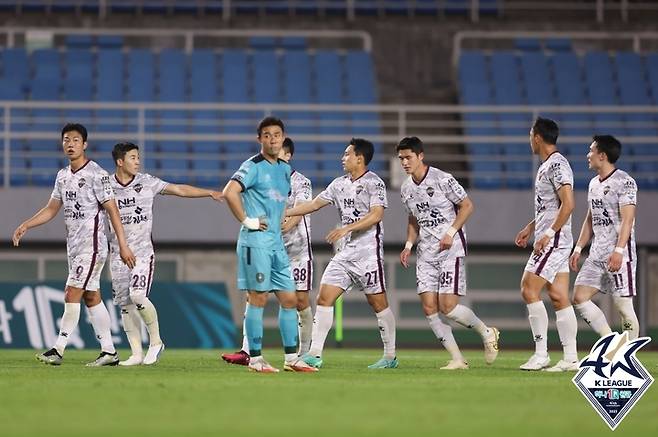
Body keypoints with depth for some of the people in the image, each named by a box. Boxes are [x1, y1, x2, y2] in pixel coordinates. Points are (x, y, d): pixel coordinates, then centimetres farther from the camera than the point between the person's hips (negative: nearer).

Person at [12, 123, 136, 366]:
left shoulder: (96, 175, -11)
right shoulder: (63, 176, 12)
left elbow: (112, 210, -13)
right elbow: (51, 209, 18)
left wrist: (123, 246, -16)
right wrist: (25, 225, 5)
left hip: (92, 246, -8)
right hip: (74, 246, 8)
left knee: (72, 295, -12)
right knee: (91, 298, 8)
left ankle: (58, 350, -13)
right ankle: (109, 352, 12)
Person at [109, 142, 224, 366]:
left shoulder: (146, 182, 1)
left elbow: (179, 190, 4)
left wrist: (210, 193, 0)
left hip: (142, 251, -2)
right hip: (118, 253, 2)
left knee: (138, 296, -18)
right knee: (125, 305, 1)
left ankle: (155, 341, 2)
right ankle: (136, 354, 9)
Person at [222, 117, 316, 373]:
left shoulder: (285, 169, 16)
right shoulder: (253, 166, -8)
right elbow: (229, 192, -22)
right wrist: (246, 221, -18)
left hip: (277, 243, 8)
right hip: (256, 241, -8)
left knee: (289, 299, 7)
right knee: (258, 298, -6)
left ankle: (291, 358, 13)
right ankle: (255, 359, -1)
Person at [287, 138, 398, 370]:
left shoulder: (374, 183, -8)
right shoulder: (339, 184, 14)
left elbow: (376, 215, -19)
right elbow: (314, 204, 19)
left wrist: (347, 228, -26)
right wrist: (282, 213, 15)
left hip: (368, 252, -7)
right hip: (345, 253, 7)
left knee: (378, 303, -2)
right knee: (324, 298, -2)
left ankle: (390, 356, 7)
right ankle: (315, 354, -4)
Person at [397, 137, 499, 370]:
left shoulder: (442, 179, -12)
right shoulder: (406, 189, 9)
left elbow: (467, 205, -6)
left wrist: (451, 232, -16)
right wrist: (408, 245, 10)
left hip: (450, 248, -7)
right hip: (426, 253, 7)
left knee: (447, 306, -14)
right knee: (429, 308, -4)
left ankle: (487, 333, 13)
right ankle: (457, 359, 4)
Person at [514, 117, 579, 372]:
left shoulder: (557, 165, -14)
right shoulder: (547, 165, 18)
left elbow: (568, 204, -22)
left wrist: (548, 233, -22)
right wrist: (530, 228, 27)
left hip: (554, 239, -10)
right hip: (549, 240, 10)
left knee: (529, 289, -11)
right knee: (559, 297, 6)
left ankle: (541, 354, -10)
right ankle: (571, 358, 5)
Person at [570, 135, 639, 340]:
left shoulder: (624, 182, -10)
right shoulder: (594, 183, 16)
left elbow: (627, 219, -17)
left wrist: (618, 251, -25)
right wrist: (578, 248, 17)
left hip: (619, 255, -8)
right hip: (596, 254, 8)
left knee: (623, 306, -6)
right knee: (579, 297, 0)